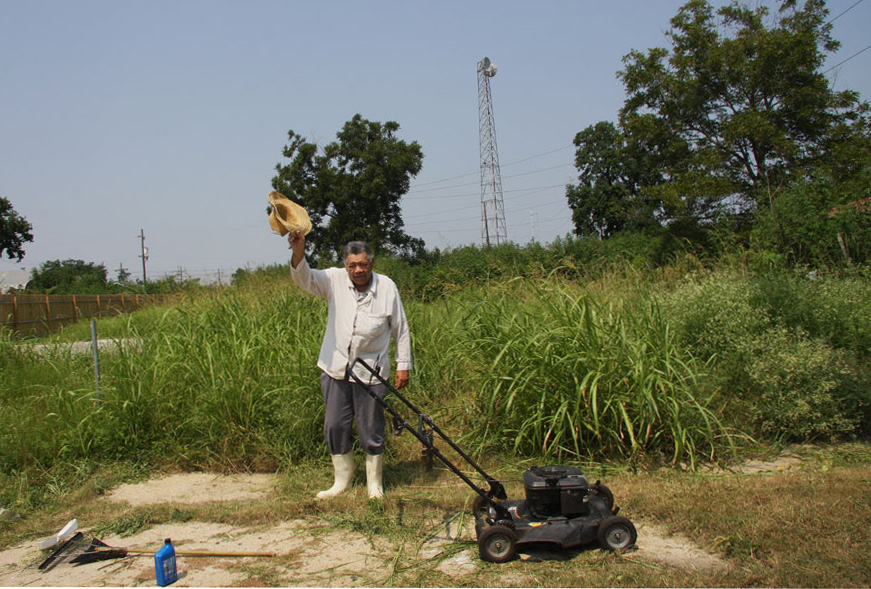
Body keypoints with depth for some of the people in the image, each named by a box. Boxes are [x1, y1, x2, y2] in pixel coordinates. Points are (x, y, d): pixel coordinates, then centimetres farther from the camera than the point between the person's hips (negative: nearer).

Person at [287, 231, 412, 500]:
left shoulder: (387, 287, -6)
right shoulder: (335, 280, -3)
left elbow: (401, 329, 0)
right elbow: (305, 279, -18)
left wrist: (403, 365, 0)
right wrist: (298, 251, -37)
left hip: (371, 372, -2)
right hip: (335, 368, 2)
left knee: (371, 429, 6)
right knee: (335, 426, 8)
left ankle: (374, 482, 25)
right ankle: (342, 479, 26)